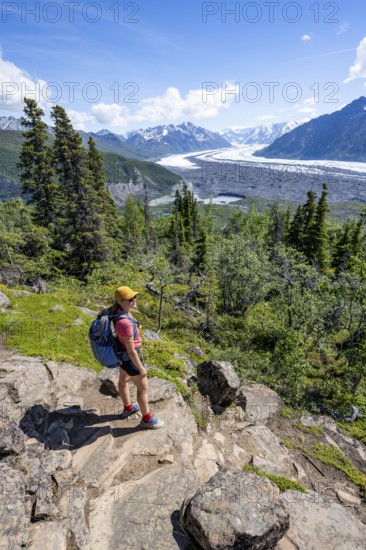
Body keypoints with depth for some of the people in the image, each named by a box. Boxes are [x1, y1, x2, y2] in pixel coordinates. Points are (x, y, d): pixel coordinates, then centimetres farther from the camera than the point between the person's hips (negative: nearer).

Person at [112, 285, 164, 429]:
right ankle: (147, 419, 36)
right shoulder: (125, 323, -41)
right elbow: (131, 351, -31)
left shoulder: (118, 311, -12)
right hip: (129, 358, -9)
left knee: (124, 380, 29)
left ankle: (128, 408, 55)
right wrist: (141, 368, -16)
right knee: (143, 387, 13)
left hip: (121, 351, 9)